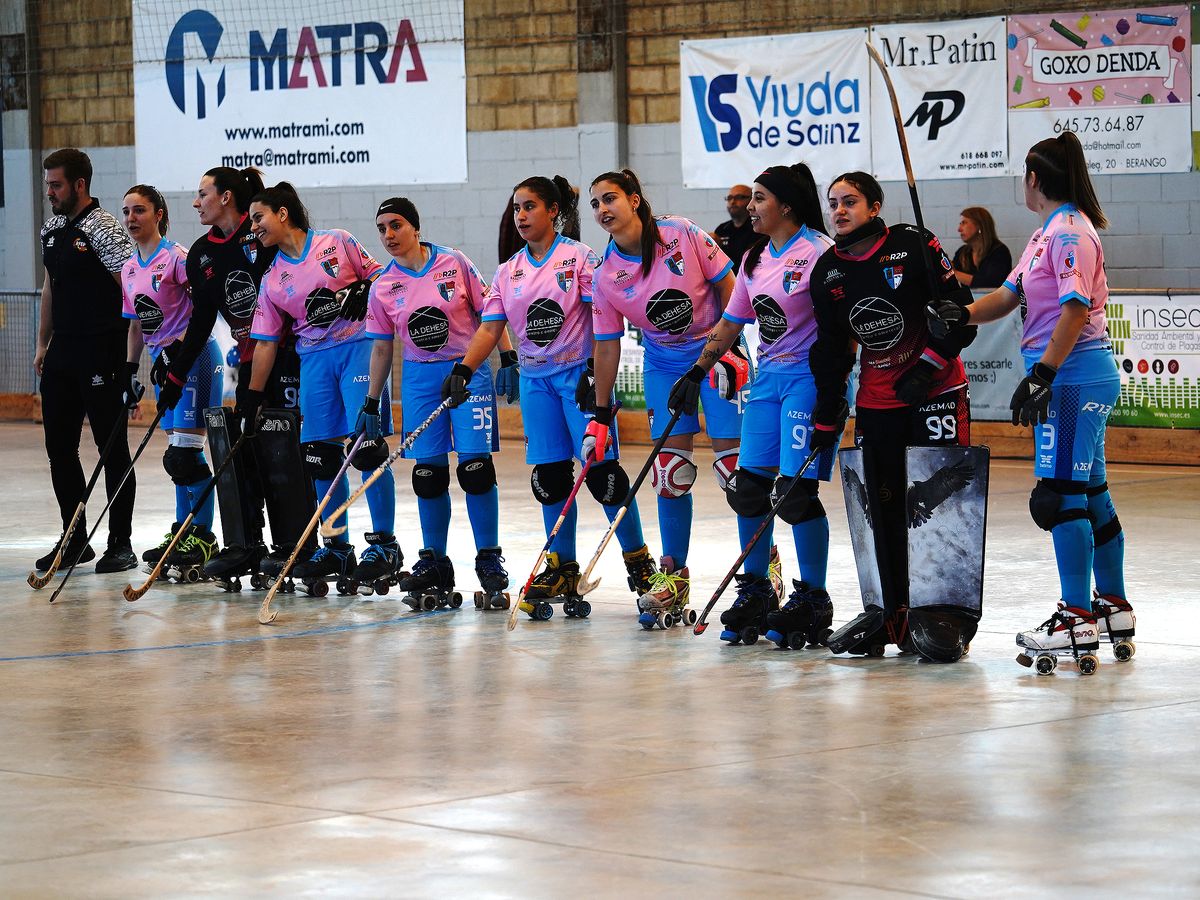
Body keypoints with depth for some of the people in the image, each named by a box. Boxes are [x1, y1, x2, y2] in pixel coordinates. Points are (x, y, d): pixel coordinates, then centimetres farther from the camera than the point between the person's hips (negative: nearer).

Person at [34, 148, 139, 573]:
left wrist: (133, 358, -16)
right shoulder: (51, 230, 12)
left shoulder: (105, 231, -12)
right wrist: (43, 344, 19)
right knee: (59, 449, 10)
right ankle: (75, 541, 19)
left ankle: (121, 544, 5)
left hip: (101, 356, -8)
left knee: (112, 449, -1)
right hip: (61, 355, 8)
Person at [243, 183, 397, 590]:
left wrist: (359, 294, -16)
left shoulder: (336, 242, -1)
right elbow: (265, 342, 10)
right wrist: (252, 397, 5)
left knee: (367, 446, -11)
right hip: (314, 360, 5)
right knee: (321, 456, 3)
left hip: (359, 346, -5)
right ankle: (337, 549, 14)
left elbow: (378, 277, 5)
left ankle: (384, 544, -3)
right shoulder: (272, 280, 10)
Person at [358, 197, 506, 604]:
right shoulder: (383, 287, 3)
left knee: (475, 466, -9)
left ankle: (488, 558, 1)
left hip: (468, 370, -3)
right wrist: (371, 404, 10)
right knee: (427, 472, 3)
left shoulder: (454, 263, -5)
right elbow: (382, 347, 10)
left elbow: (488, 313, 0)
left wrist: (508, 359, -7)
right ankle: (434, 561, 14)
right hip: (419, 377, 3)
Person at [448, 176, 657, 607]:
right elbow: (490, 329, 8)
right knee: (549, 475, 5)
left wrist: (595, 370, -19)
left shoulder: (579, 257, -6)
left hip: (579, 373, -5)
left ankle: (638, 558, 3)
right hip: (536, 380, 5)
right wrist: (463, 371, -5)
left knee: (601, 469, -8)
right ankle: (562, 568, 14)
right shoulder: (509, 271, 10)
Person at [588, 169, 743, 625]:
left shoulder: (682, 235, -16)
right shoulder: (606, 277, -7)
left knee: (736, 462, -7)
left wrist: (730, 350, -15)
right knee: (671, 468, 0)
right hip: (664, 364, 3)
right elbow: (606, 348, 0)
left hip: (716, 352, -3)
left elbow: (728, 287, -8)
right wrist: (600, 416, -2)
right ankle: (673, 574, 11)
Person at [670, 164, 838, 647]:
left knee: (796, 490, -10)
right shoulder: (756, 259, 13)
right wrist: (697, 372, 17)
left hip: (810, 375, -8)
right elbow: (730, 323, 20)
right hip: (768, 377, 8)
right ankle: (755, 591, 17)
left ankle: (813, 600, 1)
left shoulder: (819, 251, -11)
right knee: (748, 485, 5)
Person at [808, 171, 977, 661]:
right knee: (884, 506, 6)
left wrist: (926, 368, -18)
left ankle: (953, 616, -3)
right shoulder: (828, 271, 4)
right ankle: (894, 614, 15)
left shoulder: (914, 245, -11)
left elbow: (959, 312, -11)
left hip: (938, 391, -5)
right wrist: (826, 417, 11)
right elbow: (831, 349, 12)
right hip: (876, 399, 5)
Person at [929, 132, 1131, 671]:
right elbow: (1011, 294, 16)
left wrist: (1042, 374, -25)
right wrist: (961, 317, -1)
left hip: (1074, 377, -10)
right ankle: (1113, 607, 23)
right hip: (1070, 379, 10)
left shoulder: (1070, 232, -15)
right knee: (1090, 492, 15)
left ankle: (1078, 618, -7)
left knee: (1061, 493, -10)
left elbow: (1076, 309, -22)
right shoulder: (1047, 233, 16)